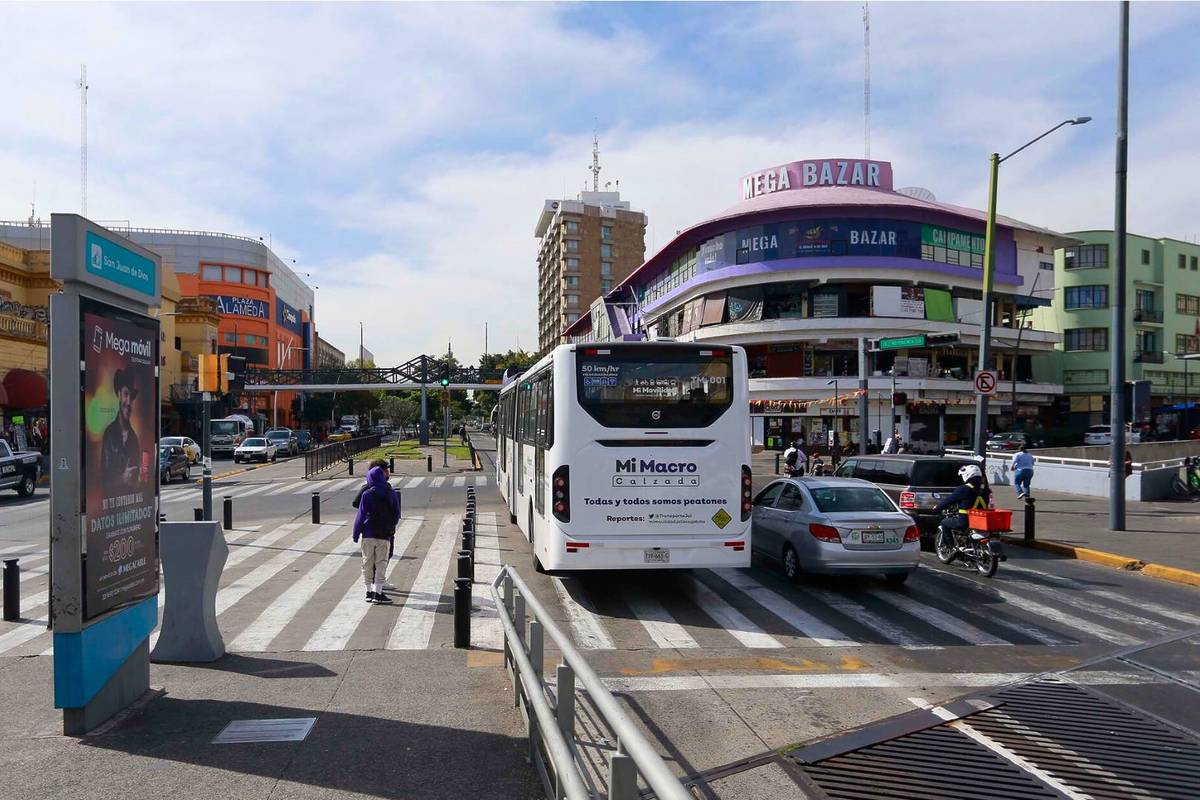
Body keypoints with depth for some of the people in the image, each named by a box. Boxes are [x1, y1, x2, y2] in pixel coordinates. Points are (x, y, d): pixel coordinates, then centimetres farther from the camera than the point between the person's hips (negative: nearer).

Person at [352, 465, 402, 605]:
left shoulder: (367, 494, -8)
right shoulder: (391, 493, -1)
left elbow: (360, 515, -6)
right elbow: (397, 514, 5)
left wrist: (356, 534, 3)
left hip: (368, 535, -1)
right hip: (385, 535, 1)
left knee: (367, 563, 11)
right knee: (381, 564, 5)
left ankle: (370, 592, 16)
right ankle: (378, 593, 1)